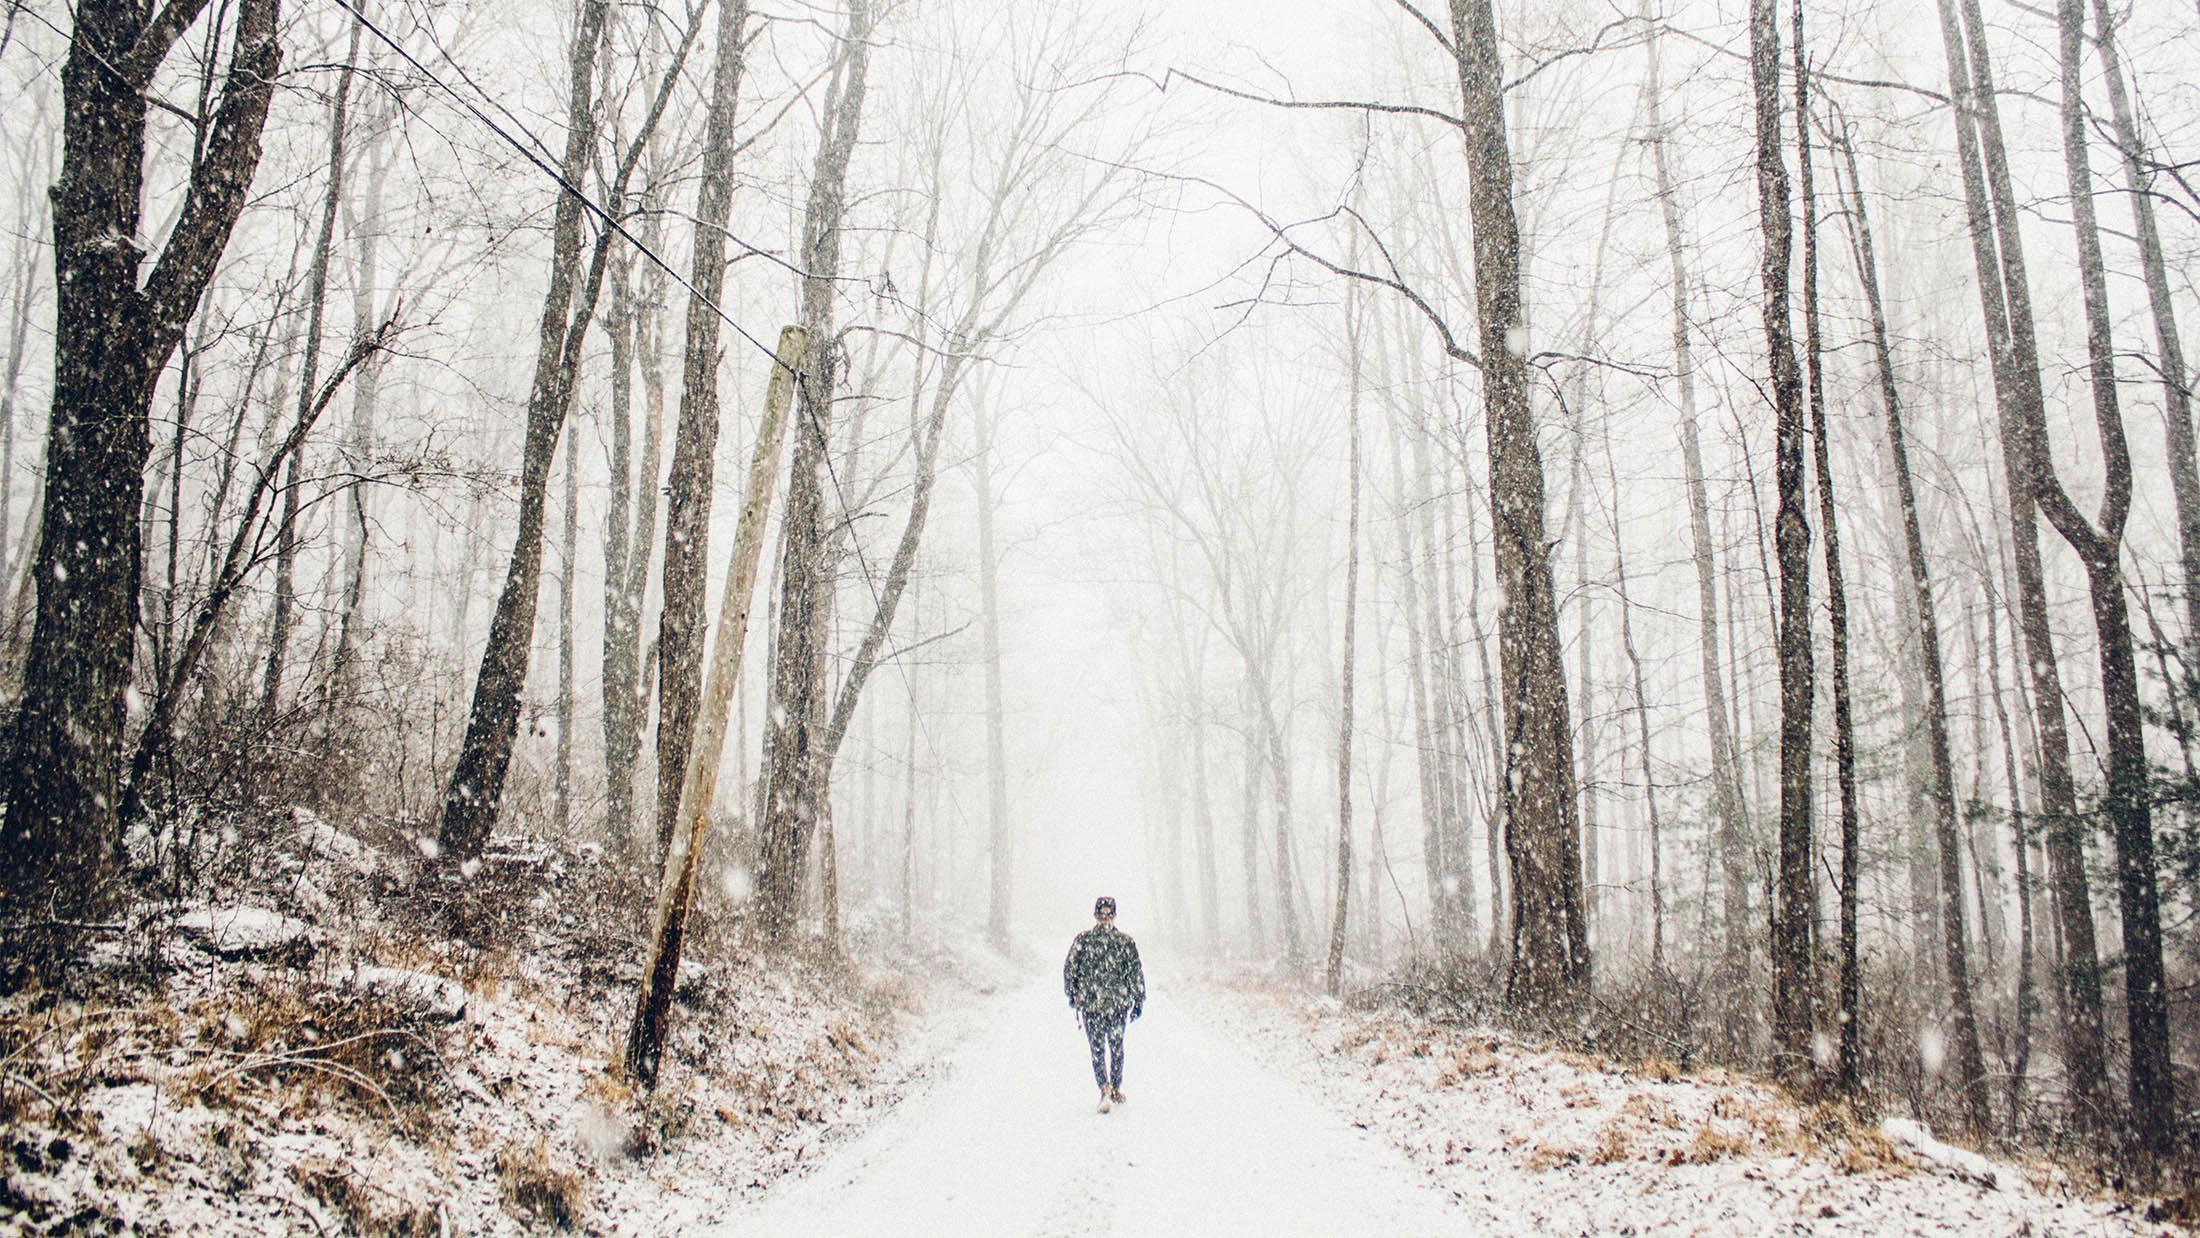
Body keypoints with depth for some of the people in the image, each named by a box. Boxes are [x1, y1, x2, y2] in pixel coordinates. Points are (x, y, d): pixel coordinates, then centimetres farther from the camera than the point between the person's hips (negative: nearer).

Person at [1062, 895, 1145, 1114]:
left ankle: (1105, 1088, -15)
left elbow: (1069, 969, 0)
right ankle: (1117, 1090, 25)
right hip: (1119, 1004, 1)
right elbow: (1136, 973, -2)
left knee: (1097, 1049, 5)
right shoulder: (1125, 941, -3)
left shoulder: (1083, 940, -4)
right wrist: (1139, 1002, 6)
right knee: (1117, 1047, 17)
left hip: (1090, 1003, -1)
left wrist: (1072, 995, 13)